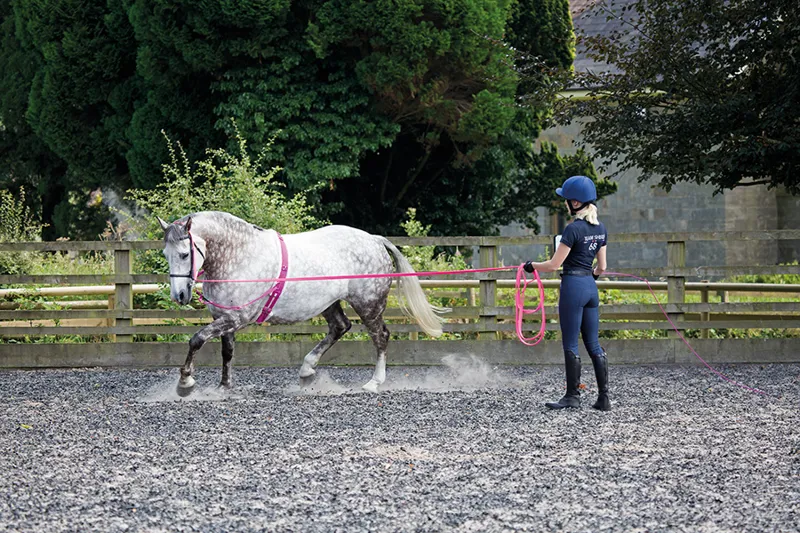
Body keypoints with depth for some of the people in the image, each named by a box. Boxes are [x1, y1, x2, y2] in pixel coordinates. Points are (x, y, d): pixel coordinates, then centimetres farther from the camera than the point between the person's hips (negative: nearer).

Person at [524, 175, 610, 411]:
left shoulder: (573, 229, -15)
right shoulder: (601, 229, 9)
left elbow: (554, 264, -13)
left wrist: (532, 266, 4)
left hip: (573, 286, -8)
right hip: (591, 287, 8)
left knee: (570, 345, 1)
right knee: (593, 344, 9)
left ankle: (573, 396, 5)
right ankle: (604, 398, 7)